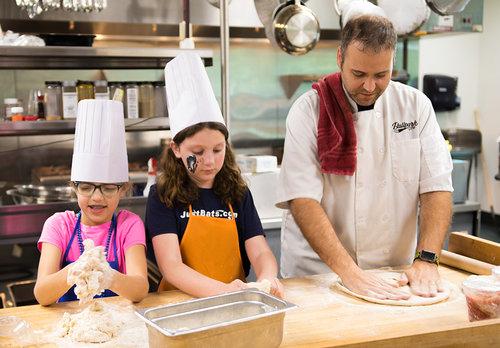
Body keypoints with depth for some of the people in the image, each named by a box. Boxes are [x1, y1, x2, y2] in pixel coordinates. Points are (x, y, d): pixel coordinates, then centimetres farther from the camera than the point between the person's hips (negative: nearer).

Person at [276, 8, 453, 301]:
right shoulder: (309, 110, -9)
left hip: (394, 271, 2)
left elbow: (437, 188, -1)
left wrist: (427, 260, -14)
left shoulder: (416, 105, 1)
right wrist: (349, 271, -25)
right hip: (317, 272, -2)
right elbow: (302, 200, -17)